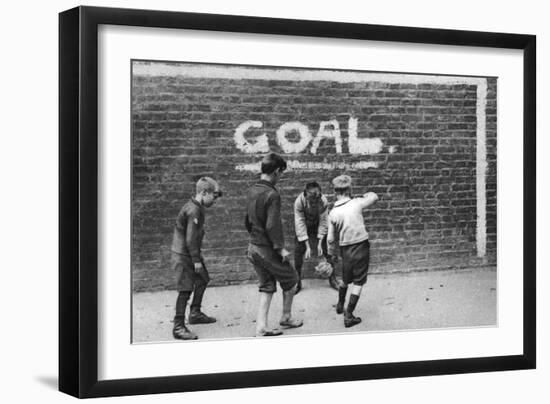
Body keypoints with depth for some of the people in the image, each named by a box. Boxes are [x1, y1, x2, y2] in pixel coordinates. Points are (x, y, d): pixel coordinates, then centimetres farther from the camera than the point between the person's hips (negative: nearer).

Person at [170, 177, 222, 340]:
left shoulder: (196, 207, 11)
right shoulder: (193, 211, -22)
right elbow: (191, 239, -23)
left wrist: (198, 258, 18)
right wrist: (196, 260, -19)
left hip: (190, 254, 10)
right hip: (183, 255, -10)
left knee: (202, 280, 22)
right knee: (186, 289, -10)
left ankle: (195, 313, 37)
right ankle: (178, 327, -8)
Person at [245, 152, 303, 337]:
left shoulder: (251, 191, 6)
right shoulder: (272, 194, -20)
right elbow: (272, 226, -25)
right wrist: (280, 248, -20)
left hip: (254, 247, 8)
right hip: (268, 250, -8)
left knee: (266, 287, 14)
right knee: (290, 280, 14)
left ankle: (261, 327, 9)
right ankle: (286, 318, 28)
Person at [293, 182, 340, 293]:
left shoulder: (323, 201, -31)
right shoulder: (299, 202, -34)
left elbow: (323, 222, -21)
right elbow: (300, 224, -29)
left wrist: (320, 243, -22)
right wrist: (307, 246, -30)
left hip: (317, 225, 1)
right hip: (303, 226, -1)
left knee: (327, 250, -1)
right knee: (298, 251, -8)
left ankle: (332, 279, 15)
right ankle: (297, 283, 5)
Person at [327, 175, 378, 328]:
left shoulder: (333, 213, -5)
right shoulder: (356, 204, -11)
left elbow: (330, 238, 1)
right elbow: (374, 197, 7)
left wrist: (332, 254, 16)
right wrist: (364, 195, 26)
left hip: (345, 249, 3)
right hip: (361, 247, -3)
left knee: (345, 279, 24)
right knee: (358, 282, 4)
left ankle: (340, 305, 44)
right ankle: (349, 315, 1)